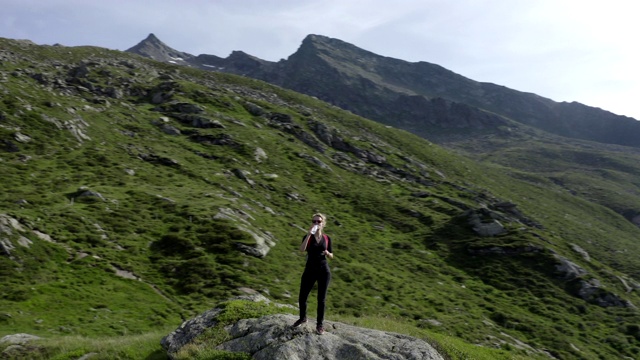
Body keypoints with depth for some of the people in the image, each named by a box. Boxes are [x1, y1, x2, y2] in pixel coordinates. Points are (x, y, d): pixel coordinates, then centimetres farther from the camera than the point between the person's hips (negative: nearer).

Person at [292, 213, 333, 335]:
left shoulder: (327, 238, 4)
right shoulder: (308, 237, -1)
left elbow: (331, 256, 11)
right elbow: (302, 249, -22)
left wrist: (327, 253, -13)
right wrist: (309, 233, -27)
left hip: (324, 271, 0)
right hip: (310, 271, 0)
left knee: (321, 299, 4)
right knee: (302, 298, 6)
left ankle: (320, 324, 20)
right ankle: (303, 318, 33)